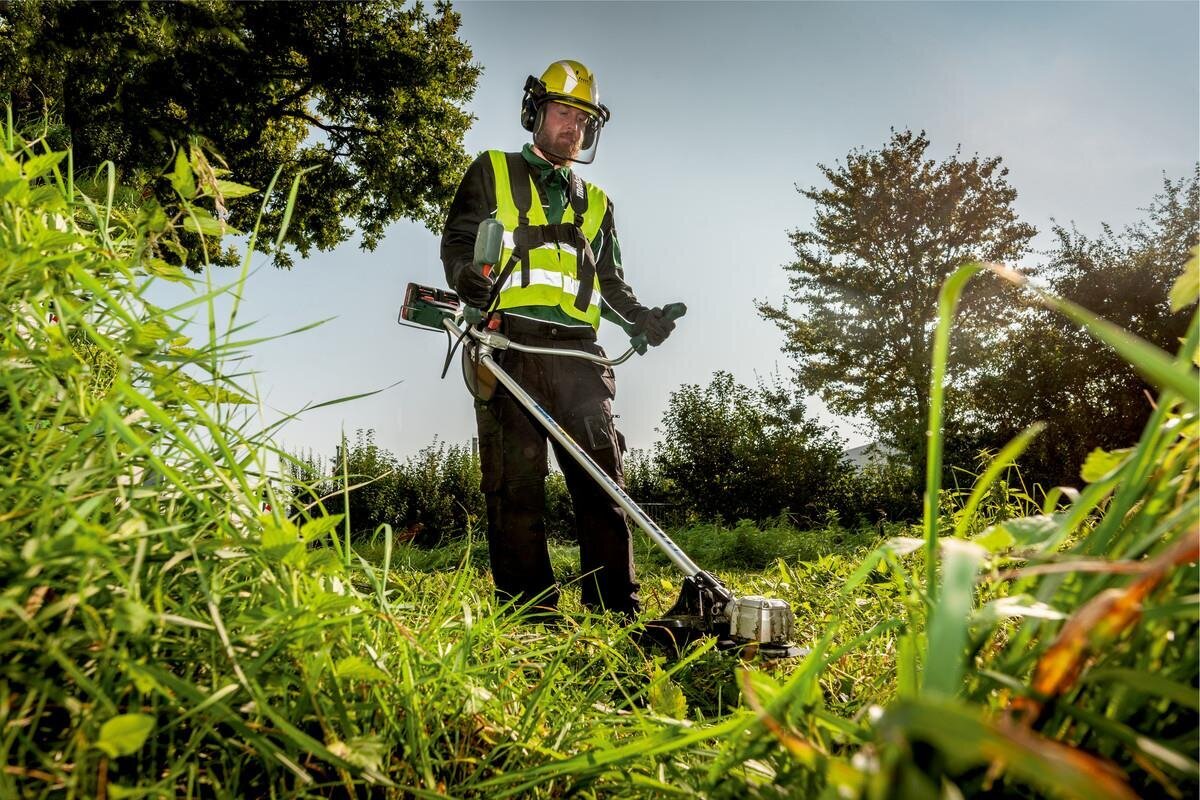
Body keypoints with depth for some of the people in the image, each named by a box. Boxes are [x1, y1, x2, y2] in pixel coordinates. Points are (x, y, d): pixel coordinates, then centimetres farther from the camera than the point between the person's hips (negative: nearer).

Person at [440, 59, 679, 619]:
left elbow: (610, 283, 27)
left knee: (601, 472, -7)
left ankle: (617, 609, -4)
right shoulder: (492, 171, 20)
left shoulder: (596, 202, 30)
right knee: (516, 478, -7)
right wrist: (465, 274, -14)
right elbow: (458, 240, 9)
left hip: (575, 348, 3)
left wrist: (640, 318, 7)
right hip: (510, 341, -3)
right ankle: (529, 612, -2)